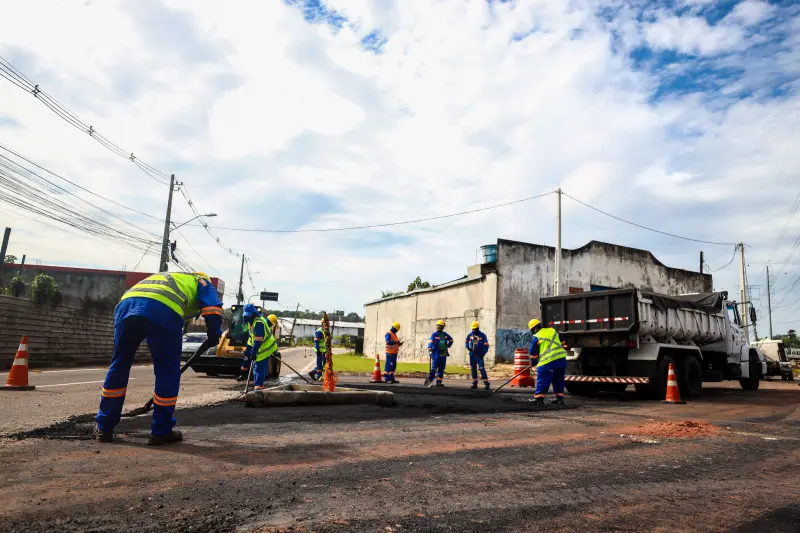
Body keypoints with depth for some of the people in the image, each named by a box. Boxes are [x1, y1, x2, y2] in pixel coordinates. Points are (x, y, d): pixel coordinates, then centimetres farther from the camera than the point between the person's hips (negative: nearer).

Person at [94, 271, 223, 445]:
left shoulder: (167, 277, 47)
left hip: (126, 304, 6)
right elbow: (212, 309, 11)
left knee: (119, 366, 20)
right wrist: (214, 336, 23)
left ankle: (104, 427, 29)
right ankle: (161, 431, 17)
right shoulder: (202, 282, 32)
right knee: (168, 371, 9)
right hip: (163, 311, -5)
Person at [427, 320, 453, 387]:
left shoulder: (445, 334, 10)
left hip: (443, 355, 6)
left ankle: (439, 382, 15)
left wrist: (448, 346, 13)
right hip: (436, 354, -6)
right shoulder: (434, 334, -6)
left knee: (441, 369, 8)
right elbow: (431, 341, -21)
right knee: (434, 369, -10)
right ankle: (429, 380, 1)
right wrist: (430, 347, -39)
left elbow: (451, 340, 26)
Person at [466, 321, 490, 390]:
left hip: (479, 355, -5)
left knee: (482, 368, -11)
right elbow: (466, 342, 23)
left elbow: (486, 345, -5)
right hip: (472, 355, 5)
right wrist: (468, 347, 6)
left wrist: (483, 353, -13)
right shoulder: (470, 335, 6)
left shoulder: (482, 335, -5)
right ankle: (474, 383, 17)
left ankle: (486, 384, -10)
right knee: (473, 369, 9)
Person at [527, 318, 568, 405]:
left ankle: (538, 397, 0)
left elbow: (533, 352, 6)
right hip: (561, 359, 6)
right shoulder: (553, 330, 15)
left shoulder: (536, 337, -1)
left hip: (548, 361, -6)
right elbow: (562, 342, 24)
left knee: (542, 379, 1)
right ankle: (559, 397, 19)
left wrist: (533, 362, 19)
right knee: (558, 379, 18)